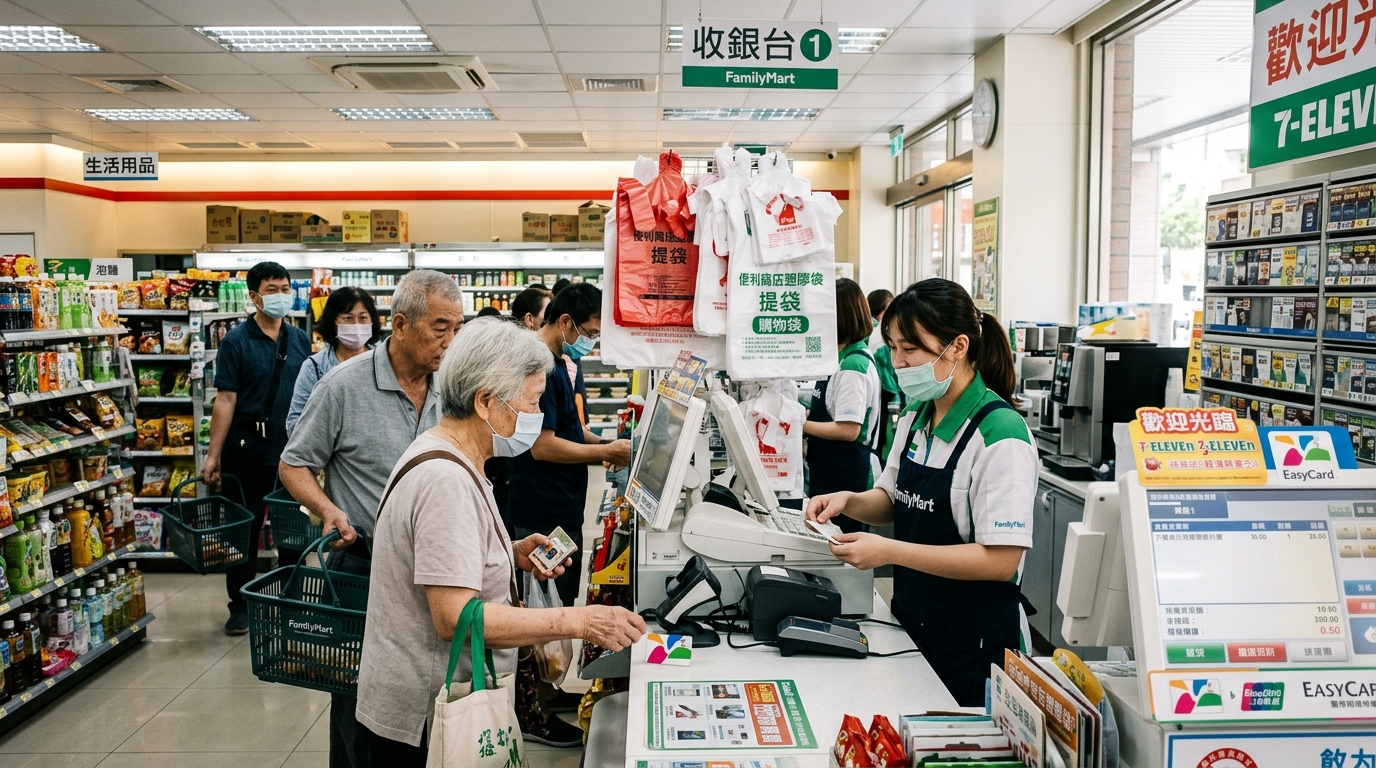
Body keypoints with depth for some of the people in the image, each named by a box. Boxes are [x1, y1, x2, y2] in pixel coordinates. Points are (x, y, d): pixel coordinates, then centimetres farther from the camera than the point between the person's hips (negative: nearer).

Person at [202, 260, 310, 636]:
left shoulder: (300, 340, 7)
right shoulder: (236, 341, -4)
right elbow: (226, 399, -9)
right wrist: (213, 455, -11)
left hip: (293, 447, 3)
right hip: (249, 448, -3)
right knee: (245, 527, 7)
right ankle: (240, 606, 19)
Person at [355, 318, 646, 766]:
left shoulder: (441, 454, 7)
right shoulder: (445, 479, -25)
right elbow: (455, 617, -30)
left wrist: (513, 554, 4)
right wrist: (580, 621, -29)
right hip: (424, 717, -10)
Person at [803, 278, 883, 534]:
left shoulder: (853, 365, -19)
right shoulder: (843, 357, 10)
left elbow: (848, 429, -23)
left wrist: (800, 424, -18)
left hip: (847, 476, -9)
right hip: (830, 472, 9)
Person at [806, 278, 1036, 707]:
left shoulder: (1000, 435, -21)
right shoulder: (916, 418, 3)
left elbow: (1001, 560, -24)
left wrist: (890, 551, -28)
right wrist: (849, 502, -7)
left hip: (975, 645, -7)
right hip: (911, 627, 7)